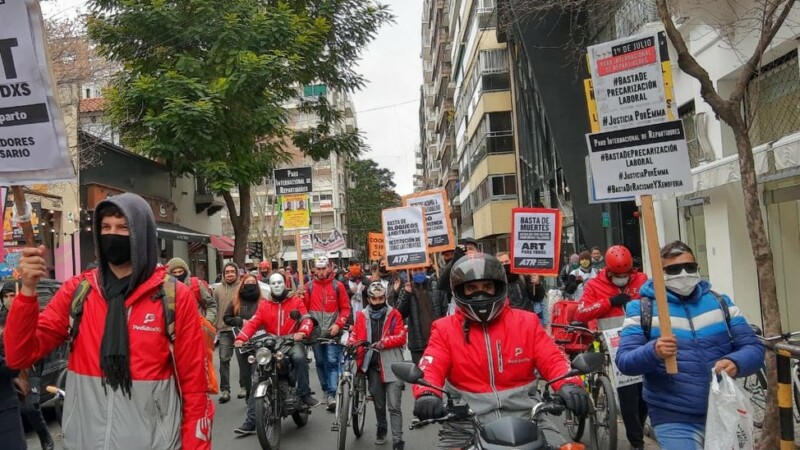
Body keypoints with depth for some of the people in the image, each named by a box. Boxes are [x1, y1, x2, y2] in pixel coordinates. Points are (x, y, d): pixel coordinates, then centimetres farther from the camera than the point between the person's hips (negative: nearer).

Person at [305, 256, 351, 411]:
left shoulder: (338, 286, 2)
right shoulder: (310, 287, 7)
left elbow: (345, 308, 2)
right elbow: (305, 308, 7)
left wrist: (338, 324, -10)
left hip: (332, 332, -3)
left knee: (332, 362, -9)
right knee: (320, 362, 11)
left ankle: (332, 394, -10)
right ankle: (327, 391, 23)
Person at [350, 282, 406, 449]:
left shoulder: (394, 314, -1)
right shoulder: (362, 316, 5)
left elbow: (401, 337, -8)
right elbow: (355, 336, 9)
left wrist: (383, 343, -22)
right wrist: (350, 346, -13)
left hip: (392, 365, -3)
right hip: (373, 365, 3)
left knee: (394, 406, -7)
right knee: (378, 403, 19)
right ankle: (381, 428, 42)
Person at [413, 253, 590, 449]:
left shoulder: (526, 322, 10)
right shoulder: (445, 329, 6)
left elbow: (553, 360, 4)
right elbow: (430, 367, -6)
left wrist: (569, 384, -18)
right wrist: (426, 394, -28)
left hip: (524, 417, 1)